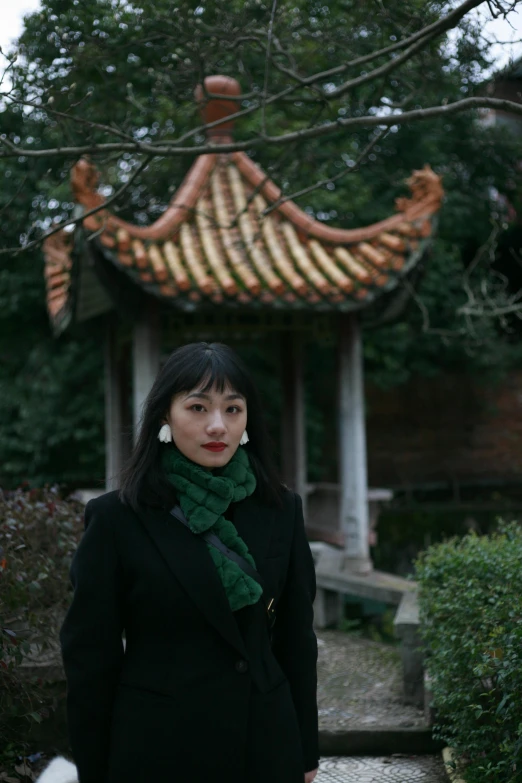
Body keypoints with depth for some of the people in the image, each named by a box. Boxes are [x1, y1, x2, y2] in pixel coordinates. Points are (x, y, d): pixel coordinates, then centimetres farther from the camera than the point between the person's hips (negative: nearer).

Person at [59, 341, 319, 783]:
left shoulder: (280, 511, 1)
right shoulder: (117, 519, -8)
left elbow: (296, 639, 6)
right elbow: (90, 655, -5)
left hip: (267, 745, 3)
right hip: (158, 747, -2)